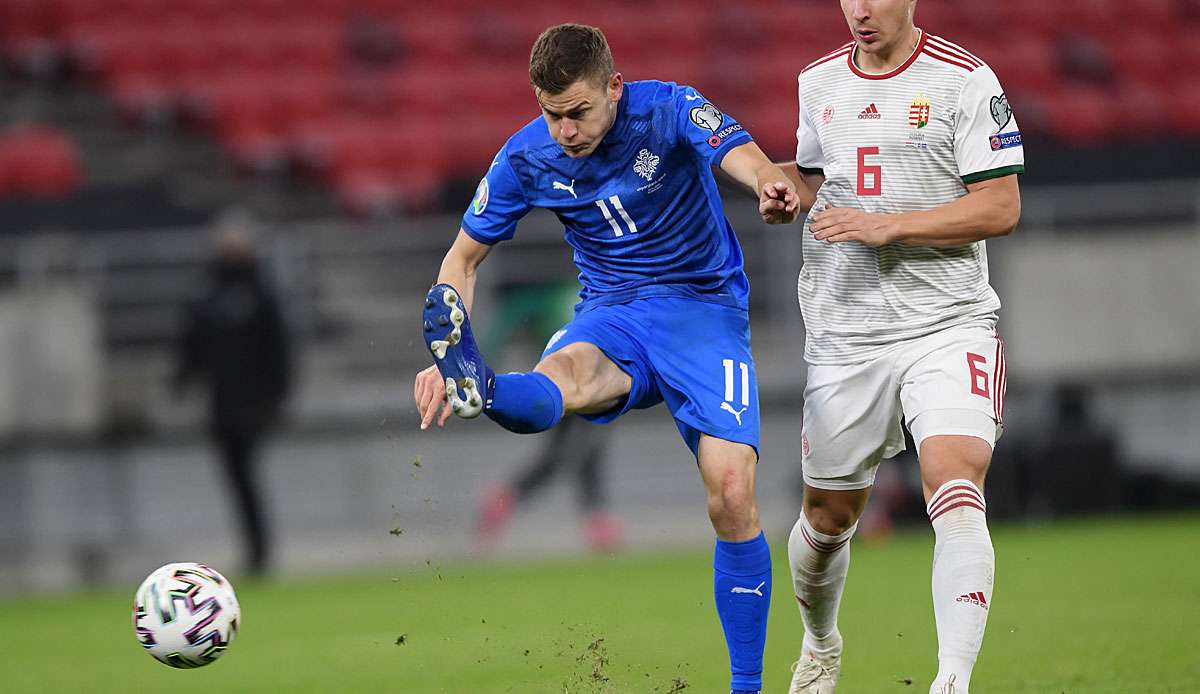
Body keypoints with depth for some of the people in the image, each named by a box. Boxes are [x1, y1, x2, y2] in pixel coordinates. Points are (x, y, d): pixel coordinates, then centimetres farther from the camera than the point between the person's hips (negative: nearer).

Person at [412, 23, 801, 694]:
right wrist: (443, 354, -13)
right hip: (611, 314, 2)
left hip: (704, 306, -2)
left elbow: (742, 156, -34)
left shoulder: (670, 110, -14)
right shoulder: (527, 157, -5)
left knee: (732, 492, -18)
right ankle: (477, 387, -72)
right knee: (560, 375, -36)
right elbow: (463, 258, 5)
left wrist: (772, 186, -60)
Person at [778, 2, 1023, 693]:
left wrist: (888, 226, -18)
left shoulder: (967, 80, -6)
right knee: (829, 514, 11)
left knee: (956, 493, -23)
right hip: (845, 336, 4)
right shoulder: (819, 83, 10)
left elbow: (1001, 207, -10)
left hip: (949, 325, -4)